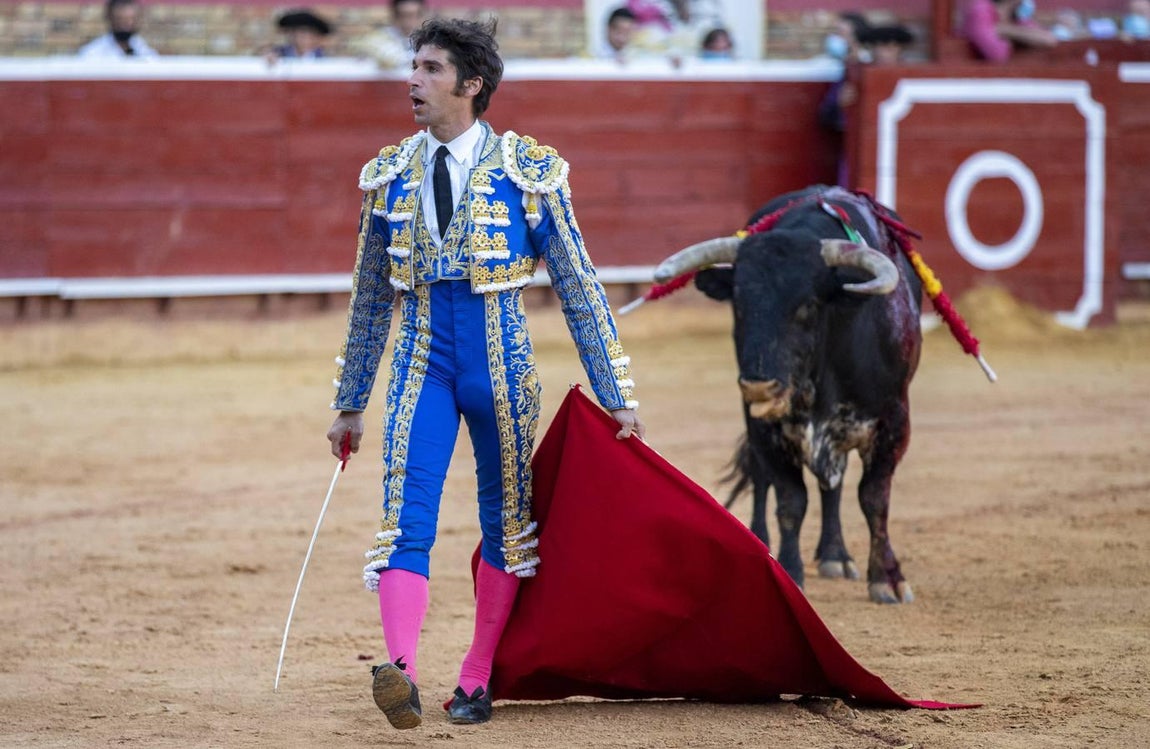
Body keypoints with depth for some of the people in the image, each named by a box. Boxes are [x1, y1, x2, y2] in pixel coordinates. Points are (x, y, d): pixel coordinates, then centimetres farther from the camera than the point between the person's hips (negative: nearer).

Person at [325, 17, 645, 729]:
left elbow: (579, 287, 0)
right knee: (406, 517, -16)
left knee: (506, 522, 7)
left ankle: (477, 680, 20)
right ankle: (402, 674, -30)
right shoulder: (391, 176, 5)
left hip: (501, 367, -1)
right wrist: (350, 404, 18)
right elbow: (370, 298, 15)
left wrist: (617, 396, 0)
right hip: (422, 365, 2)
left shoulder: (528, 170, -4)